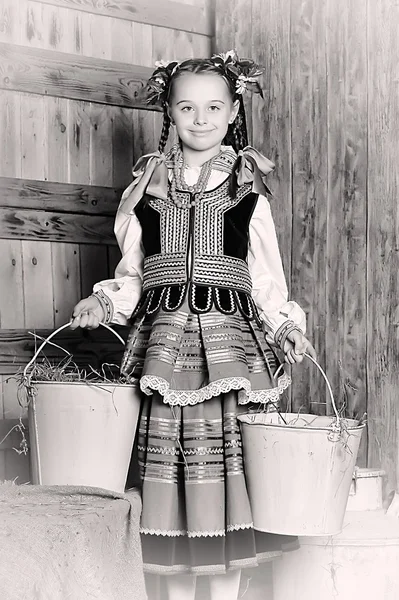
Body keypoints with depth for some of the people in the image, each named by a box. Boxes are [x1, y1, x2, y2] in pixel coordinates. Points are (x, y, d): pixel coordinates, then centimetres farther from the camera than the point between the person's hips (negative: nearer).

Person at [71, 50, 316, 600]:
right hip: (164, 337, 2)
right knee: (166, 461, 3)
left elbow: (266, 271, 8)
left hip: (230, 339, -1)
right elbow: (131, 271, 14)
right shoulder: (148, 184, 12)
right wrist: (106, 301, -3)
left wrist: (284, 326, -4)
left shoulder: (248, 187, 8)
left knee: (225, 458, -2)